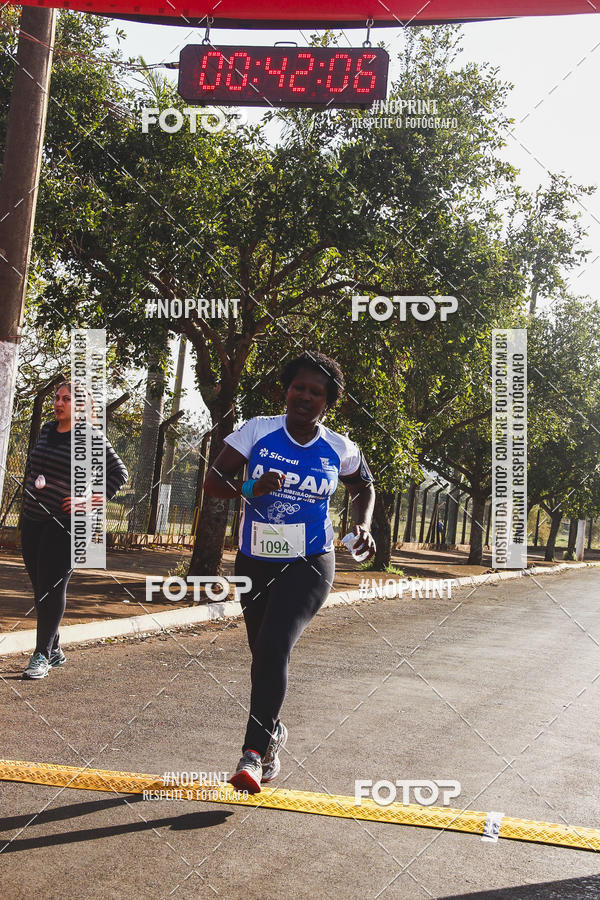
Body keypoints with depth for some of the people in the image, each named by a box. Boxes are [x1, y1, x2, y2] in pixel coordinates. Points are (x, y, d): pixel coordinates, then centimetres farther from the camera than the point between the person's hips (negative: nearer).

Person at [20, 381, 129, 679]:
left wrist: (93, 499, -12)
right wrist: (27, 494, 19)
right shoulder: (47, 430, 12)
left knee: (52, 588, -6)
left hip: (64, 523, -7)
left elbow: (120, 473, -6)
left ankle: (43, 655, 1)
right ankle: (55, 650, 21)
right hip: (33, 520, 7)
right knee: (39, 587, 10)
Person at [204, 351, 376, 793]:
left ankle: (255, 752, -15)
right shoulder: (258, 430, -7)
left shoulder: (339, 450, -4)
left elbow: (365, 487, 16)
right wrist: (249, 488, -28)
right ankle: (273, 731, 42)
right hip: (255, 562, 3)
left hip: (308, 565, -2)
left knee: (274, 647, -23)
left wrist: (363, 526, -1)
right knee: (264, 653, 16)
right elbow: (213, 479, -9)